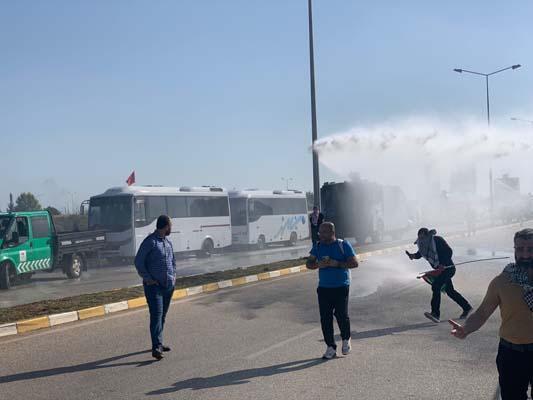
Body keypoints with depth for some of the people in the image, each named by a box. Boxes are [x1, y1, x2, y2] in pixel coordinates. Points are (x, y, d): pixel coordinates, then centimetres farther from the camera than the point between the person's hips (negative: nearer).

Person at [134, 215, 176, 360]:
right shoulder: (150, 242, -10)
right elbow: (138, 262, -11)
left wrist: (174, 275, 14)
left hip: (168, 285, 8)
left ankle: (158, 343, 25)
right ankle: (156, 347, -19)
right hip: (154, 286, -8)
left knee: (163, 315, 14)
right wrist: (147, 278, -14)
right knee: (156, 315, -15)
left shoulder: (168, 242, 14)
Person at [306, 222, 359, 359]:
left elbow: (354, 263, -8)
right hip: (323, 287, 4)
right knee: (325, 318, 0)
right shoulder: (317, 246, 9)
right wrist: (318, 265, -12)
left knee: (341, 314, -7)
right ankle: (331, 347, 12)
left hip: (341, 287, -4)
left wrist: (336, 263, -18)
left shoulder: (343, 245, -4)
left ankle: (346, 339, 22)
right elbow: (309, 263, 10)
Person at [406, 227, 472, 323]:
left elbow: (449, 251, -19)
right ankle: (466, 307, 35)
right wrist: (413, 256, -13)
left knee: (436, 286, -20)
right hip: (441, 270, 9)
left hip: (447, 268, -9)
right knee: (450, 291, 18)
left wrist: (442, 266, -27)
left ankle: (436, 314, -24)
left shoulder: (437, 240, -15)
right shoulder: (424, 243, 8)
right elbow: (419, 254, 10)